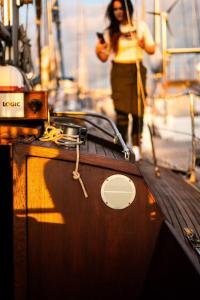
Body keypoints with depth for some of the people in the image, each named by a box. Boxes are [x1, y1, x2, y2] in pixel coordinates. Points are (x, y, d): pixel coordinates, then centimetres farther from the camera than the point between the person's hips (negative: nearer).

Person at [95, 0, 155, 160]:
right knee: (122, 111, -6)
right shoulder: (111, 31, 4)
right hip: (119, 72, -1)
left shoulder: (141, 26, 5)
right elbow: (105, 57, 3)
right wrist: (98, 52, -18)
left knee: (138, 110, -1)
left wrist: (144, 45, -15)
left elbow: (152, 50, 6)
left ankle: (136, 146, 12)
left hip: (137, 70, 1)